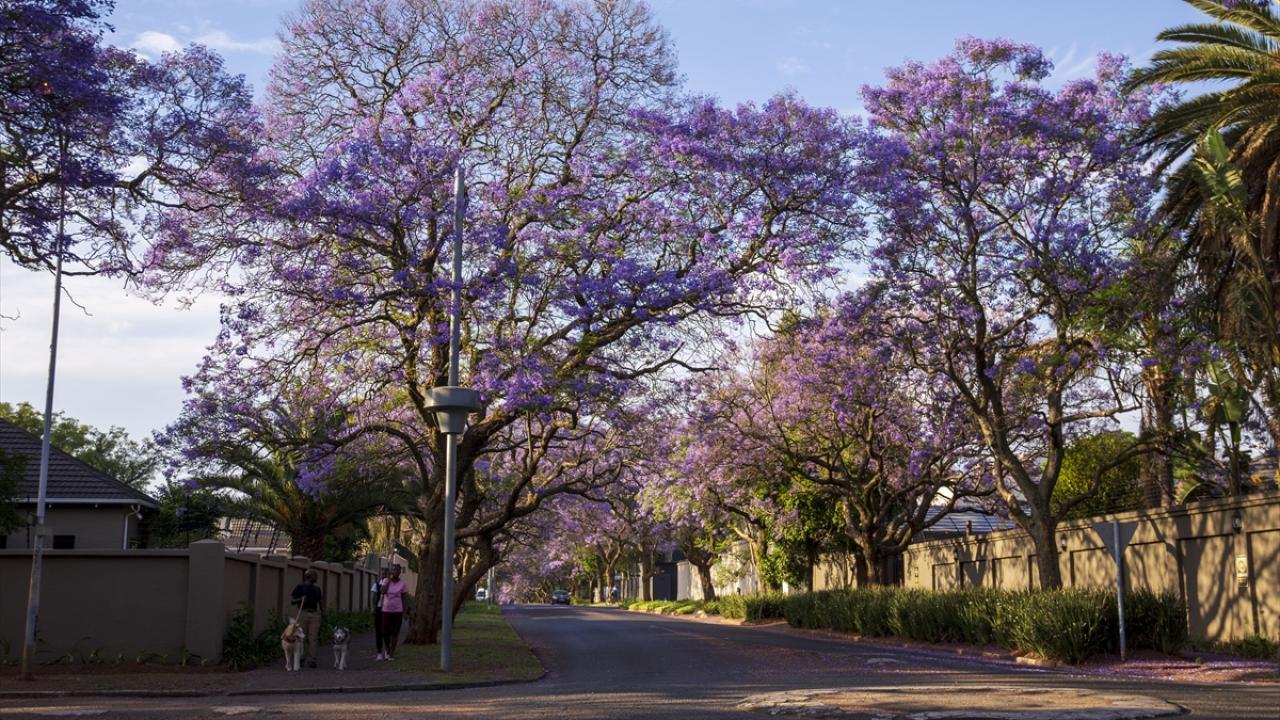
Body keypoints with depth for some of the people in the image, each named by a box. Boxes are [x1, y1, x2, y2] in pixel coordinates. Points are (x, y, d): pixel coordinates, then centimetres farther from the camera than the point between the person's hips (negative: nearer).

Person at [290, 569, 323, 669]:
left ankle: (311, 660, -5)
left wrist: (322, 598, 4)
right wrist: (300, 599, -15)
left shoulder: (317, 588, 19)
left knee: (313, 638, -4)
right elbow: (293, 601, 1)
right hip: (303, 613, -4)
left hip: (314, 614, 4)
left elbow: (321, 606, 23)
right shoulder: (300, 587, 5)